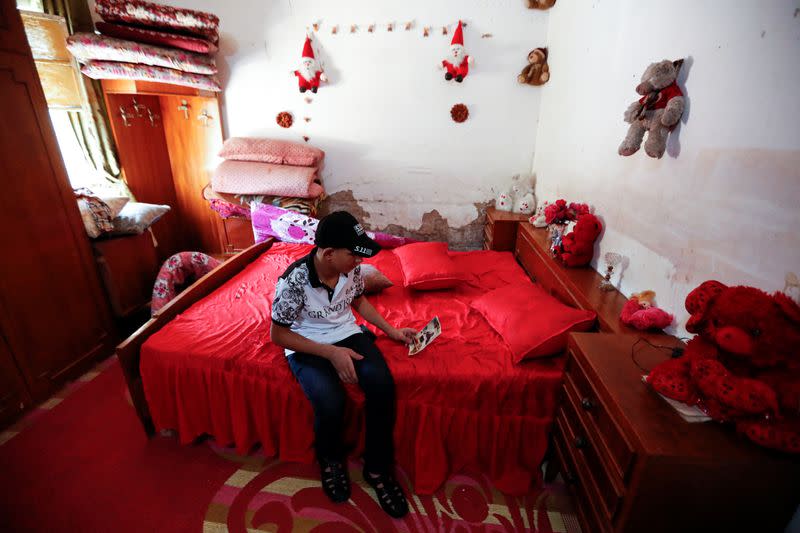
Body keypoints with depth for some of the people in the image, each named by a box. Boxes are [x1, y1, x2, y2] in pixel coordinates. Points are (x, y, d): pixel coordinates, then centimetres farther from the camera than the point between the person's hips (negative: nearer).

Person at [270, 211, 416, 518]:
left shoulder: (352, 268, -10)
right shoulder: (294, 280, -24)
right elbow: (278, 335, -15)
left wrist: (391, 330, 3)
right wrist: (331, 353, -22)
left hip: (347, 334, 4)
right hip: (307, 346, -3)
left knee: (382, 384, -23)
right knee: (331, 403, -29)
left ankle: (377, 468, 1)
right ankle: (330, 458, 9)